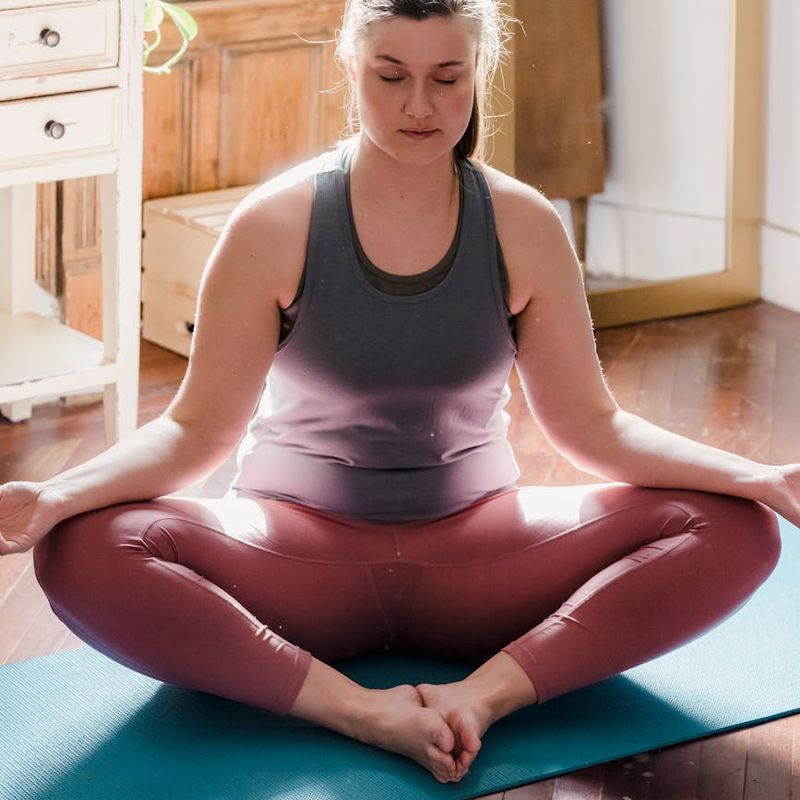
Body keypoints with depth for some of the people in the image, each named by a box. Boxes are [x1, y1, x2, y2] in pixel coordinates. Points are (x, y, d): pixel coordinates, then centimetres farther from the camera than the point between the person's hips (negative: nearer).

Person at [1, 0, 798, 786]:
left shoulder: (523, 227, -4)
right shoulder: (274, 227, -10)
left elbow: (588, 423, 1)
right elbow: (198, 428, -7)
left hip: (477, 553, 2)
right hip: (298, 548, -2)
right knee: (81, 555, -32)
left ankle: (485, 693, -31)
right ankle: (357, 710, -35)